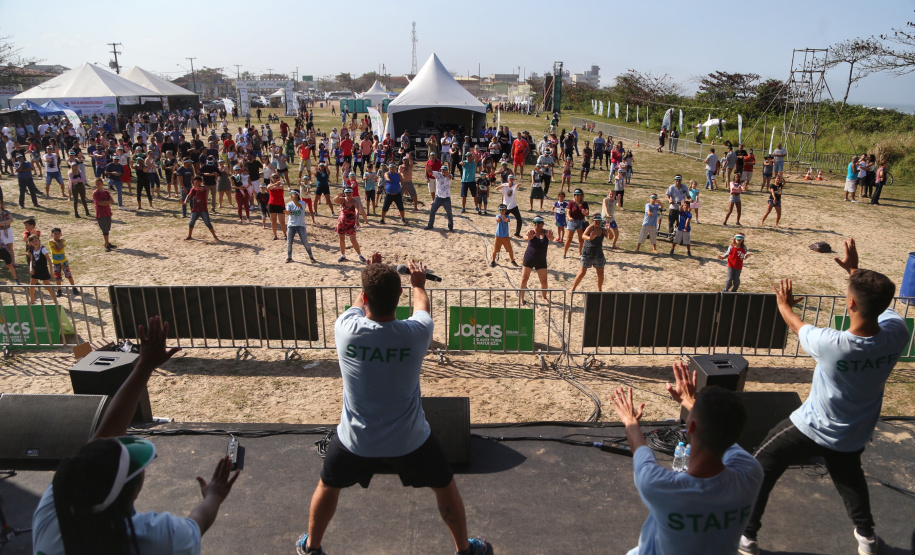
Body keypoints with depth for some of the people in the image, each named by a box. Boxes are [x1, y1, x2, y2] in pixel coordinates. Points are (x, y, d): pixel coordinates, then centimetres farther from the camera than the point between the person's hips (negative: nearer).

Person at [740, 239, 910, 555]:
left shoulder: (831, 344, -34)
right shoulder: (897, 335, -23)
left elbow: (797, 327, -10)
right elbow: (880, 302, 2)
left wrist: (784, 305, 11)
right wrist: (855, 271, 10)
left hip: (812, 429, -5)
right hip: (855, 436, 5)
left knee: (761, 469, 14)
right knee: (850, 477, 36)